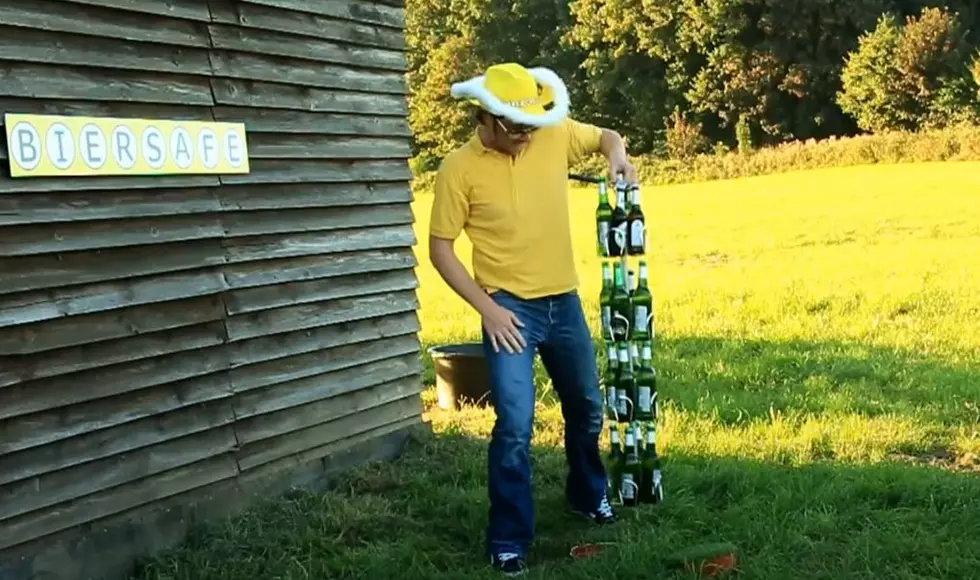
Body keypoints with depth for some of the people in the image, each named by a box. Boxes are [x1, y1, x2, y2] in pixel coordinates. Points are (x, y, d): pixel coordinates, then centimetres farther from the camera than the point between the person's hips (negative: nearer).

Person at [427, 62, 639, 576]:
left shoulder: (555, 134, -4)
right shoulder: (459, 169, -13)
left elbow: (604, 136, 16)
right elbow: (440, 249, -8)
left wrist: (616, 153, -8)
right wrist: (487, 308, -15)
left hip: (564, 301, 5)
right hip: (510, 309, -5)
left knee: (587, 408, 20)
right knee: (515, 426, -13)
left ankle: (588, 494, 45)